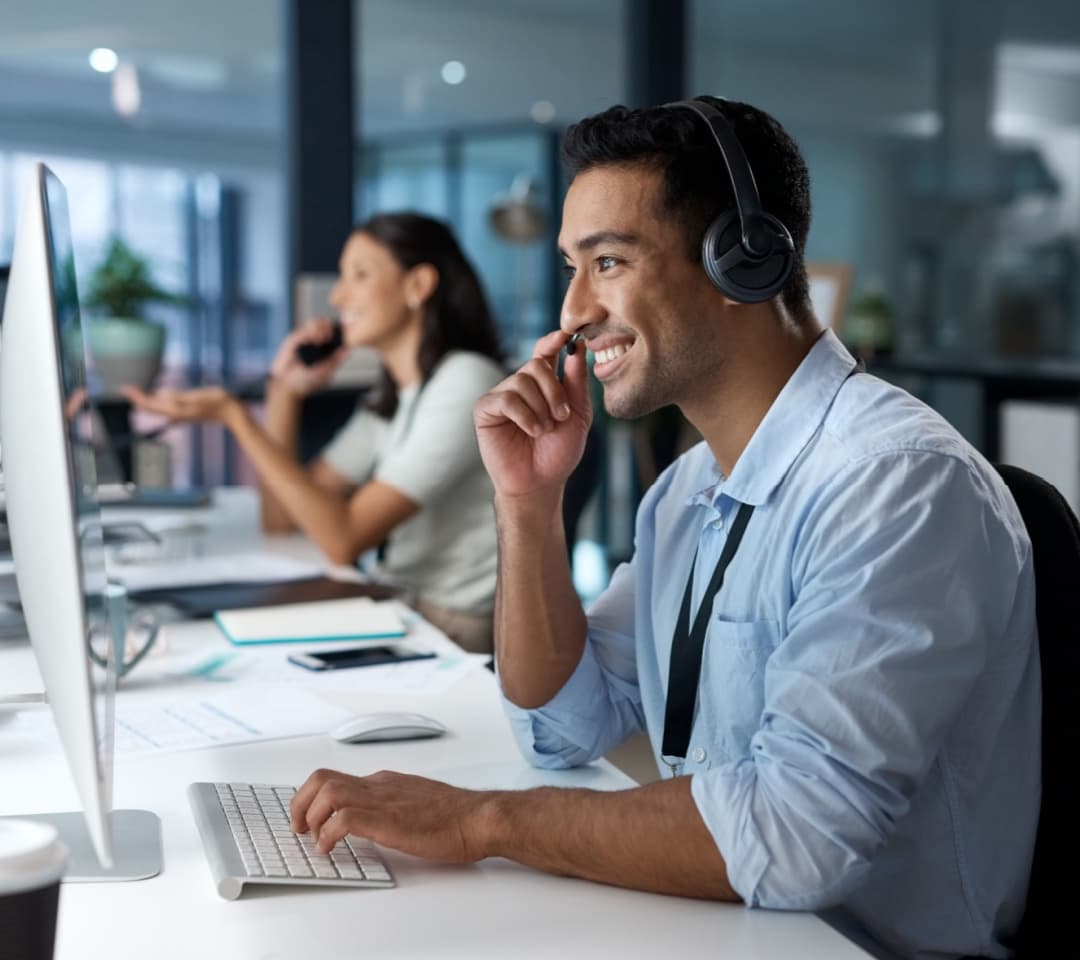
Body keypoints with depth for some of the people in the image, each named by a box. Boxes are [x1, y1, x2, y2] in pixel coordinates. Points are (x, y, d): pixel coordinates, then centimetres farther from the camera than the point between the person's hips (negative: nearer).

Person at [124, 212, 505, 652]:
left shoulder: (465, 383, -14)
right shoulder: (393, 399, 14)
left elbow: (344, 540, -21)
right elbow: (281, 517, 11)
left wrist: (235, 416, -20)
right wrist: (283, 391, 4)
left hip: (451, 633, -7)